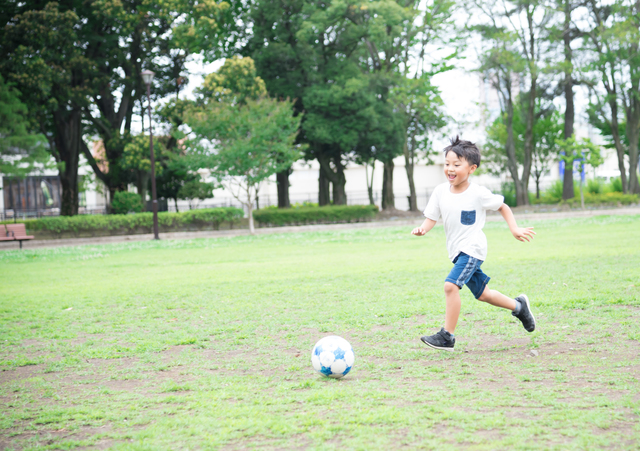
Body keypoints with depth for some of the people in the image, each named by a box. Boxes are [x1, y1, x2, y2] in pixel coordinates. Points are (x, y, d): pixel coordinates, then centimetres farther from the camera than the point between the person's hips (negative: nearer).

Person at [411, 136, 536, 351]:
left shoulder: (478, 193, -13)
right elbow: (431, 218, -1)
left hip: (472, 248, -7)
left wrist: (514, 229, -4)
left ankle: (447, 336, -17)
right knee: (482, 294, 19)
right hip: (456, 250, 7)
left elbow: (503, 207, 1)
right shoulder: (440, 191, -2)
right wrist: (422, 229, -22)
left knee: (450, 285, -24)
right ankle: (519, 306, 42)